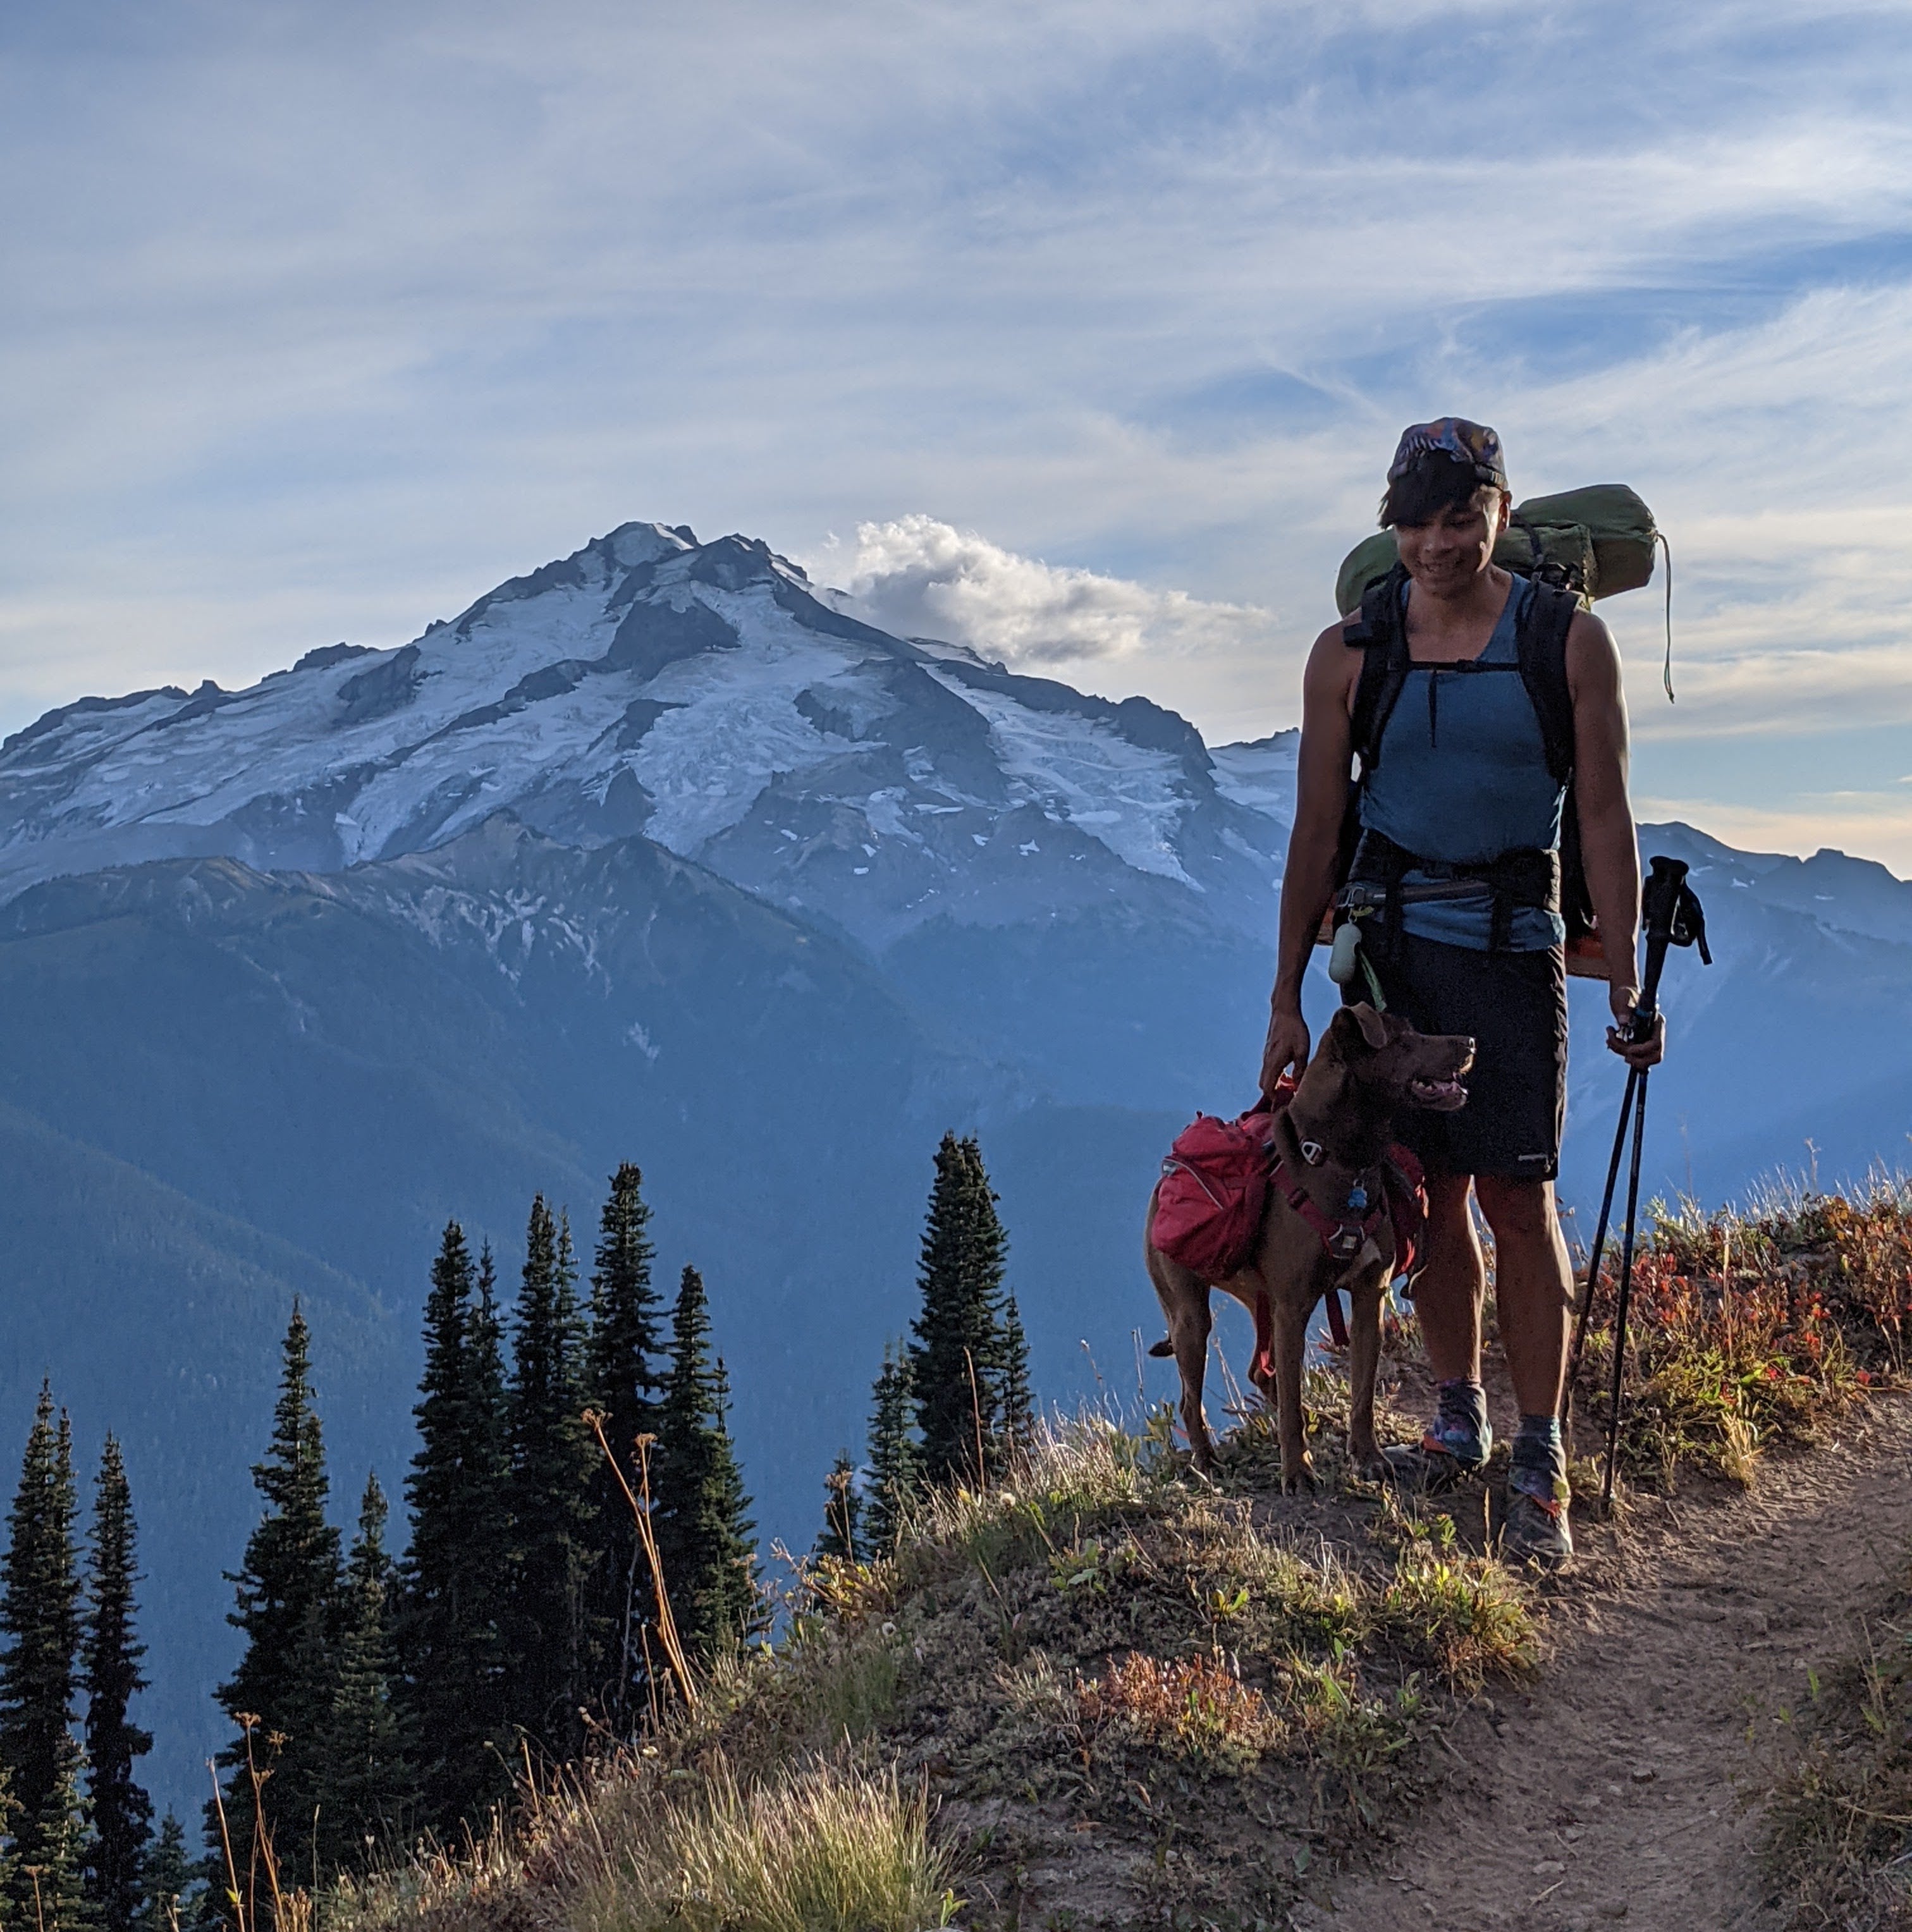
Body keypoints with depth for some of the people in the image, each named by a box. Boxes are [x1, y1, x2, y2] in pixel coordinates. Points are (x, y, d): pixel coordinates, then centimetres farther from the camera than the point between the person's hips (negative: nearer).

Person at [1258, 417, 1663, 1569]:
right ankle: (1460, 1423, 23)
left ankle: (1542, 1466, 5)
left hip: (1509, 944, -2)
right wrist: (1288, 999, 5)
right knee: (1429, 1196, 7)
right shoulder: (1349, 653, 1)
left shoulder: (1570, 641, -3)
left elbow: (1606, 817, -2)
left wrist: (1628, 986, -5)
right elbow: (1318, 832, 5)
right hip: (1388, 942, 2)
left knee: (1519, 1202, -4)